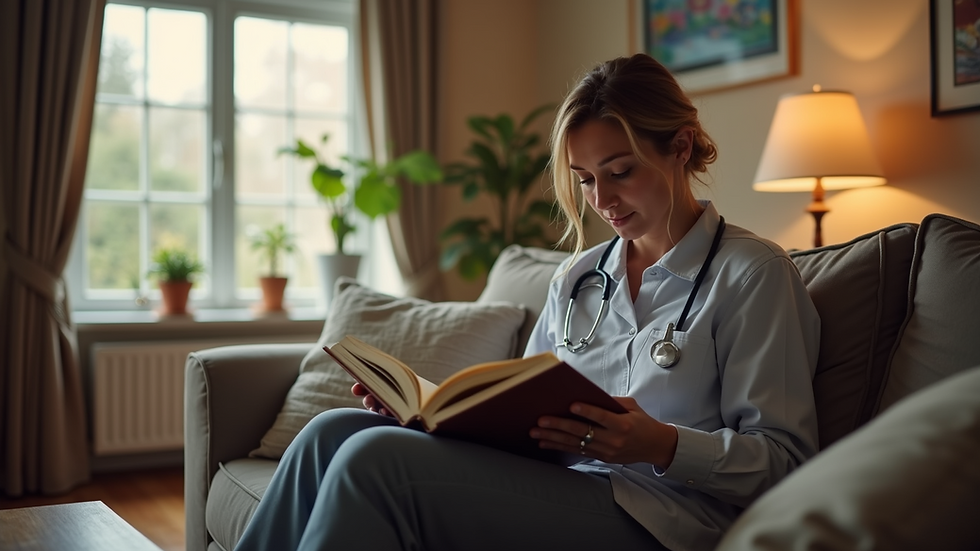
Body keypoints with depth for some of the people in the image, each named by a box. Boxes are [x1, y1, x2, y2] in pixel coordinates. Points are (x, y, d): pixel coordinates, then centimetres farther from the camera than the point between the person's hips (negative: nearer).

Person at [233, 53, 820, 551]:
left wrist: (664, 446, -25)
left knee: (377, 457, -24)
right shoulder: (578, 277, 18)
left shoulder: (754, 273, -2)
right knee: (334, 430, -11)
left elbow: (784, 455, -7)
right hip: (557, 485, 7)